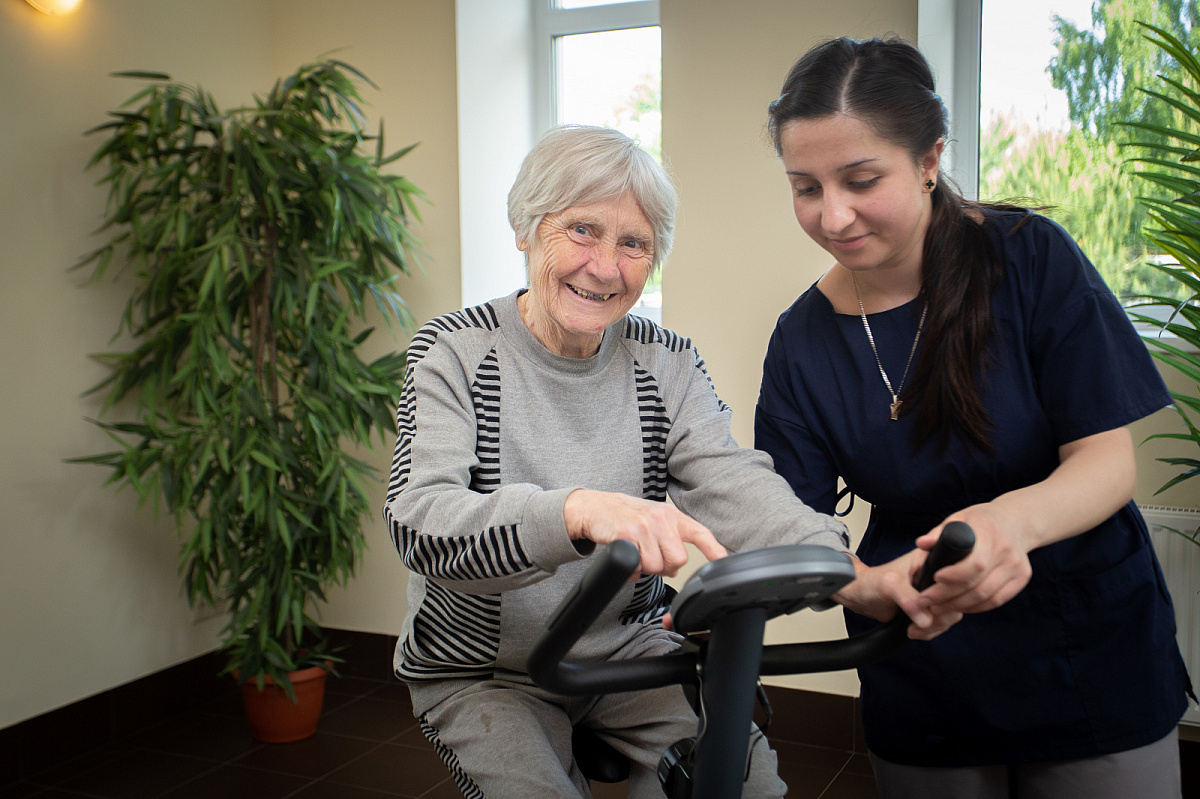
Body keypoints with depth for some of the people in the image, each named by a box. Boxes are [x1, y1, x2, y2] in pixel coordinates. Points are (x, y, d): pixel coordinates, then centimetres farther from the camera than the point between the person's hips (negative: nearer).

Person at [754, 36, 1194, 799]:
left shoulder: (1030, 258, -13)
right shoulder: (803, 338, -7)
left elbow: (1109, 459, -14)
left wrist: (1015, 519, -37)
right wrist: (870, 588, -33)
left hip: (1092, 664, -1)